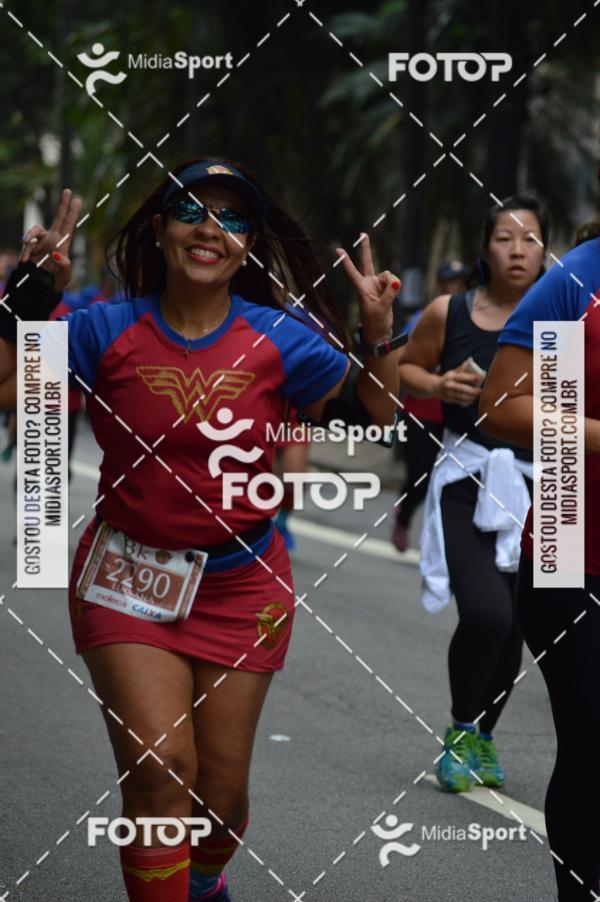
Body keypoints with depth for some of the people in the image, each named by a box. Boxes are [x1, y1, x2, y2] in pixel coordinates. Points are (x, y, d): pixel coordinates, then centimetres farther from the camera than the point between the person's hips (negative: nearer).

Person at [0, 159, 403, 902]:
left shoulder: (280, 341, -4)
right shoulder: (105, 331, -7)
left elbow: (372, 419, 4)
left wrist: (377, 333, -11)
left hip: (241, 587, 2)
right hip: (129, 581, -1)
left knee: (221, 787, 9)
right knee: (159, 772, -17)